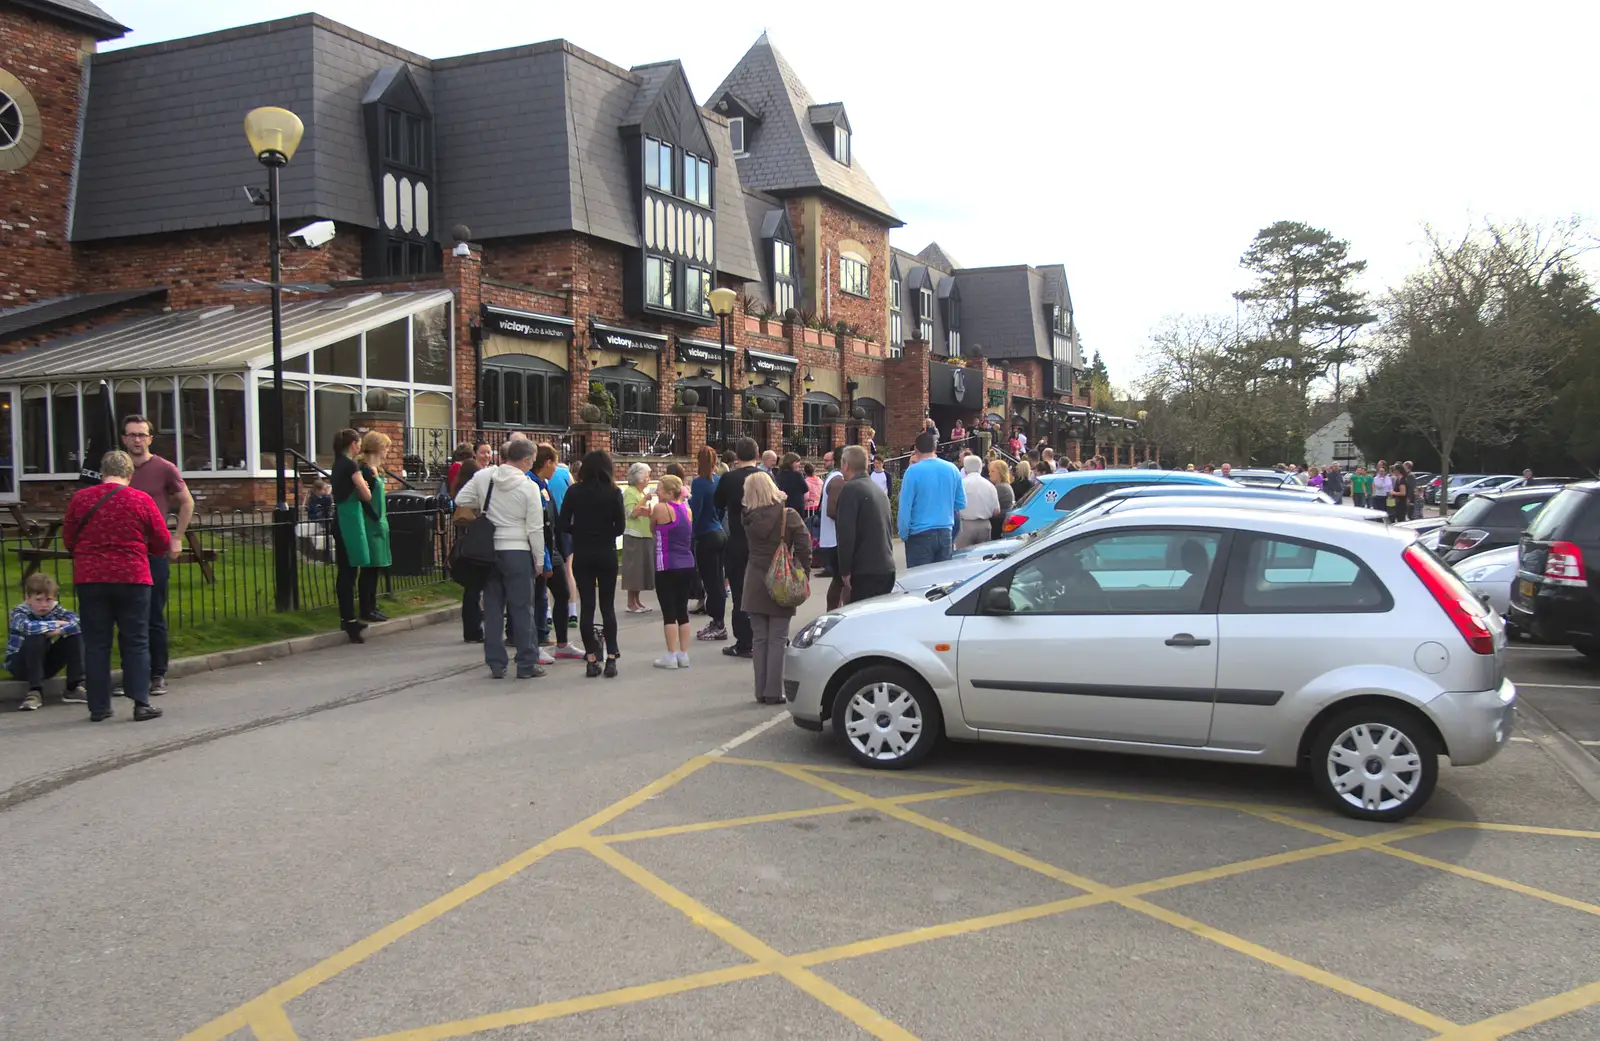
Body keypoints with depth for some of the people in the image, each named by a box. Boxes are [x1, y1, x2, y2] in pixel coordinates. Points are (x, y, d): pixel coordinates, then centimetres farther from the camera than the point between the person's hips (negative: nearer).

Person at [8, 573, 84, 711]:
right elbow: (27, 627, -41)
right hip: (19, 665, -4)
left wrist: (59, 631, -36)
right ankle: (35, 692, -29)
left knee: (75, 634, -14)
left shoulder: (55, 609, -6)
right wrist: (54, 624, -28)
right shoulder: (19, 612, -17)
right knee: (36, 637, -32)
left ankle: (75, 687, -15)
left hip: (45, 664, 4)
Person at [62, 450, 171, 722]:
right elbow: (163, 543, 0)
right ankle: (141, 703, 1)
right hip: (132, 578, -1)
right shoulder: (142, 501, -5)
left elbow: (68, 540, 8)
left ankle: (98, 707, 10)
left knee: (96, 644, 8)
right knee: (136, 643, 5)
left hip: (89, 578, 2)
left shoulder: (80, 499, 0)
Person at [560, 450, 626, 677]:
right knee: (608, 606, 6)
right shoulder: (613, 492, -6)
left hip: (581, 554, 0)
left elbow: (564, 525, -4)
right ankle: (611, 659, 3)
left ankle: (591, 659, 4)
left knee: (586, 606, 5)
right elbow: (620, 527, -5)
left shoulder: (574, 492, -3)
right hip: (606, 554, 0)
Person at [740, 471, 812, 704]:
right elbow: (804, 549, -11)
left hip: (755, 585, 2)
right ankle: (773, 692, 2)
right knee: (777, 640, 3)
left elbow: (749, 549, 6)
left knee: (759, 639, 9)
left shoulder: (747, 518, -5)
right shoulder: (789, 516, -11)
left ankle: (761, 691, 12)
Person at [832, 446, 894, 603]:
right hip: (887, 568, 8)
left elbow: (846, 532, -16)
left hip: (865, 572, -8)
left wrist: (845, 571, -13)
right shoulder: (878, 489, 17)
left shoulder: (850, 489, -9)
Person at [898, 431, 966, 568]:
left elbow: (905, 507, -11)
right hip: (945, 533, 5)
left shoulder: (913, 471, -11)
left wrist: (903, 535, 0)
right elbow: (961, 504, 11)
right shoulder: (952, 469, 3)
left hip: (921, 535, -5)